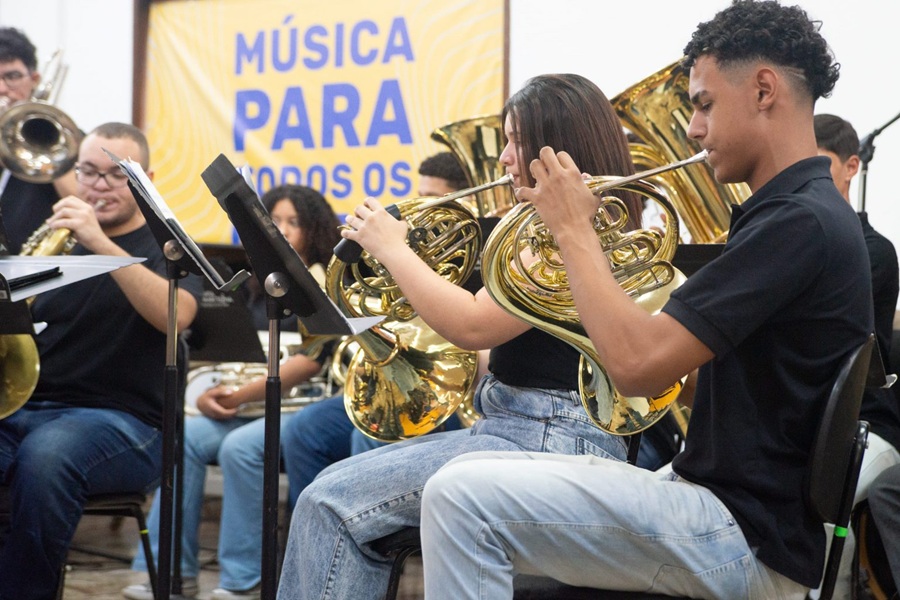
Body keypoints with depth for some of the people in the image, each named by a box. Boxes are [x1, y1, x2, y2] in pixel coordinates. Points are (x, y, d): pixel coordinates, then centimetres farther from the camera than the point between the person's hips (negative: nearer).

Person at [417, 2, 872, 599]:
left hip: (749, 540, -10)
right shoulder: (801, 210, 14)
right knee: (472, 480, 13)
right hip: (715, 493, 10)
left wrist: (574, 230, -12)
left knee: (463, 499, -17)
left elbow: (636, 363, -26)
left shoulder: (800, 222, -20)